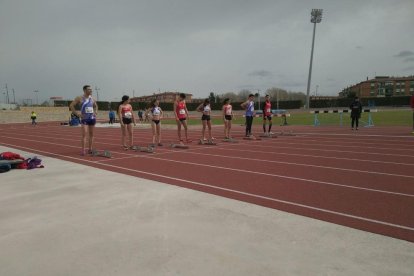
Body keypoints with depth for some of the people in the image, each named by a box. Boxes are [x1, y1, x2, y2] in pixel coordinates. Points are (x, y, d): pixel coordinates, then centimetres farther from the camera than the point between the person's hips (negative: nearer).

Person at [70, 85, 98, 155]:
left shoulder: (92, 99, 10)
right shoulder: (80, 98, -4)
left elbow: (96, 106, 27)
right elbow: (71, 105, -3)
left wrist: (96, 112, 10)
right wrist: (76, 113, -9)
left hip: (92, 118, 5)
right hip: (84, 119, -5)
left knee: (92, 134, 9)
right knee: (84, 134, -11)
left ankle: (90, 149, 18)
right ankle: (83, 150, -9)